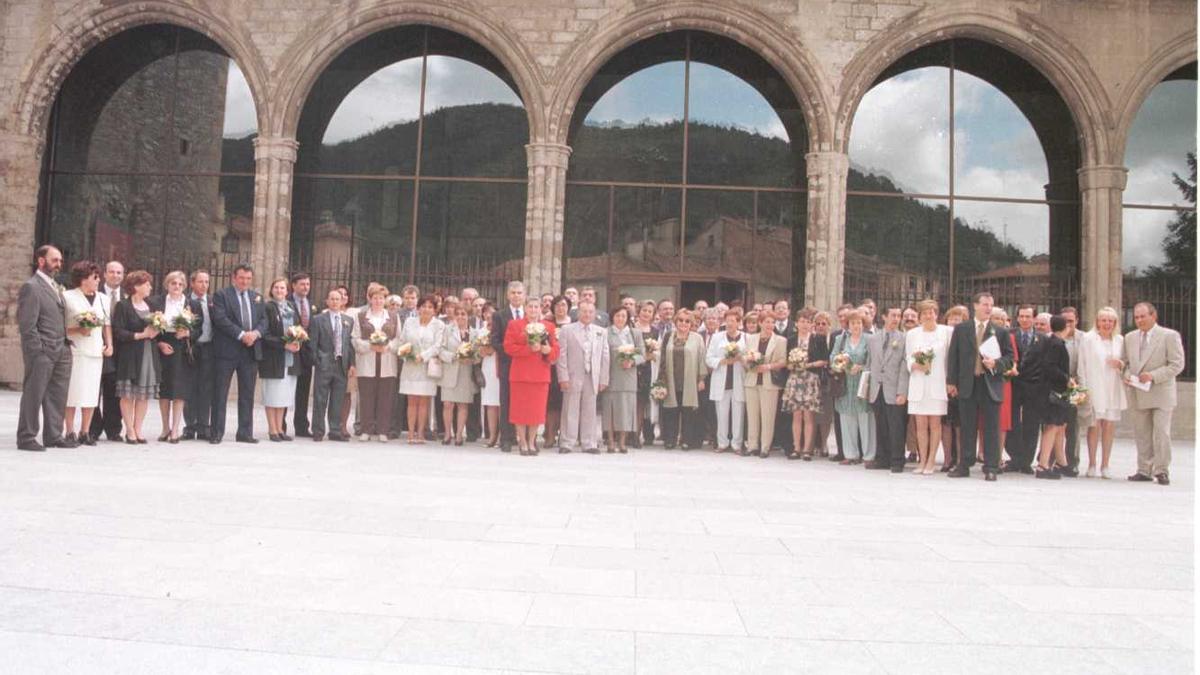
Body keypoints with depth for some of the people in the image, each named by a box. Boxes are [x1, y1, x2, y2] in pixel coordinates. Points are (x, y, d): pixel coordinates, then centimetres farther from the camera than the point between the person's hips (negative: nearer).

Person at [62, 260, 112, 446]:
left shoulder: (102, 299, 15)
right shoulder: (68, 297, 0)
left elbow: (107, 324, 17)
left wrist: (109, 344, 5)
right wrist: (78, 330, -16)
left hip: (96, 352, 4)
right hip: (74, 351, -4)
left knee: (91, 392, 5)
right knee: (72, 391, -2)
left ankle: (85, 432, 13)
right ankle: (70, 432, 6)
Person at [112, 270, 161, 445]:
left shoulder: (150, 304, 13)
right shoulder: (123, 305, -5)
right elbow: (117, 332, -11)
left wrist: (155, 332, -3)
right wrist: (140, 335, -15)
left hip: (149, 355, 5)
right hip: (130, 356, -5)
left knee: (145, 394, 5)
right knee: (128, 394, 0)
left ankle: (138, 429, 14)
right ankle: (130, 430, 8)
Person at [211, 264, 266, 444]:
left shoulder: (257, 298, 16)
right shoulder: (222, 295, 0)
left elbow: (263, 320, 10)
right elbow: (220, 319, -12)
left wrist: (256, 333, -10)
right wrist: (241, 334, -18)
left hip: (251, 350, 5)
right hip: (227, 350, -5)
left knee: (247, 394, 7)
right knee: (220, 393, 0)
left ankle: (245, 432, 13)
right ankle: (217, 433, 6)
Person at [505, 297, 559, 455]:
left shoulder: (549, 326, 11)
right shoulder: (514, 324, 4)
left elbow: (556, 348, 9)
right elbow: (508, 347, -5)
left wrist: (548, 350, -14)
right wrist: (529, 348, -16)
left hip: (541, 375, 2)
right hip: (520, 374, -2)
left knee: (537, 410, 4)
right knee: (520, 409, 1)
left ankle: (532, 443, 15)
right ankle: (522, 443, 10)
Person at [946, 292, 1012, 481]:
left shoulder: (1001, 332, 6)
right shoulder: (961, 329, 7)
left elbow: (1010, 357, 9)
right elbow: (953, 356, 7)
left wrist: (996, 364, -12)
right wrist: (951, 381, 2)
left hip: (991, 384, -1)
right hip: (967, 384, 1)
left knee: (991, 428, 0)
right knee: (967, 428, 7)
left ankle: (991, 468, 6)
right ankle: (964, 465, 14)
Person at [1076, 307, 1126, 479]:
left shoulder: (1119, 340, 12)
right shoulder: (1087, 338, 1)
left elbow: (1123, 363, 20)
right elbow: (1082, 364, -1)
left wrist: (1121, 364, -4)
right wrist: (1083, 388, -7)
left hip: (1113, 390, 3)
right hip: (1093, 389, -3)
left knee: (1109, 427, 1)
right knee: (1094, 427, -4)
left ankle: (1105, 465, 9)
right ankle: (1091, 465, 5)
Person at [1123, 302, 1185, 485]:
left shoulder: (1170, 336, -4)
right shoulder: (1129, 337, 11)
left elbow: (1177, 365, -8)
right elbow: (1126, 362, 17)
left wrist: (1153, 375, -18)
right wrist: (1127, 374, -4)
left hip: (1161, 394, -4)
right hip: (1138, 394, 4)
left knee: (1161, 434, -4)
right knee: (1142, 434, 8)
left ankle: (1162, 471, 6)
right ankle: (1144, 470, 14)